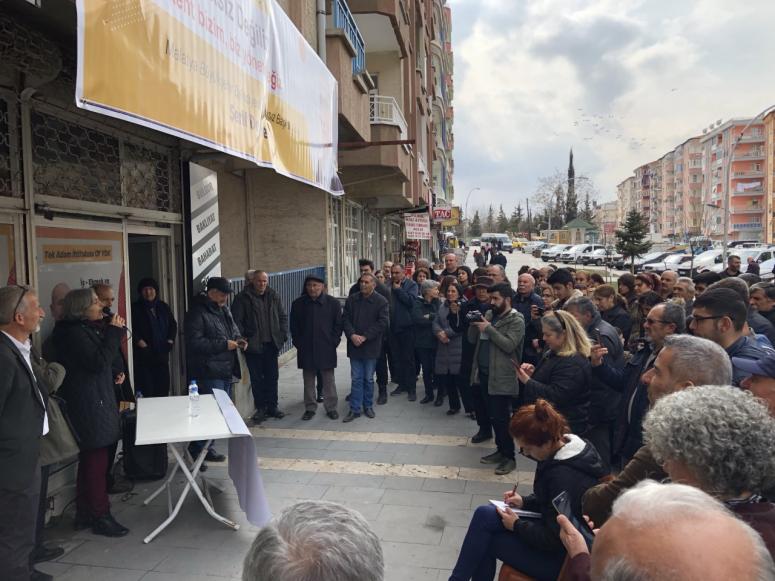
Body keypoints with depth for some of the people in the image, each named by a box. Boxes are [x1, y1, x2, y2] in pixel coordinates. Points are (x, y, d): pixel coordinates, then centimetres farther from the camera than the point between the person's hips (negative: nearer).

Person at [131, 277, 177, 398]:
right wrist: (140, 343, -17)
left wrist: (170, 341, 4)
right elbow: (133, 330, -8)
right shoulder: (135, 308, 0)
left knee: (163, 388, 5)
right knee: (146, 391, -7)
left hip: (162, 355, 4)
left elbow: (173, 325, 17)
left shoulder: (163, 307, 14)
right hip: (143, 356, -4)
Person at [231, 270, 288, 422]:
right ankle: (260, 408, 16)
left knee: (272, 376, 10)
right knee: (256, 378, 5)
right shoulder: (242, 298, -5)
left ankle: (272, 406, 22)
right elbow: (236, 320, -6)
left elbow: (283, 317, 15)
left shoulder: (273, 296, 8)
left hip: (271, 344, 4)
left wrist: (283, 334, 4)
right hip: (253, 345, -3)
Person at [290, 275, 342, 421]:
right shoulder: (298, 304, 3)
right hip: (306, 349, 2)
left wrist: (333, 342, -5)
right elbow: (294, 326, 8)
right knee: (308, 380, 10)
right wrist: (298, 343, 1)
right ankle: (310, 408, 22)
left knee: (329, 380, 6)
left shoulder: (333, 303, -2)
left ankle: (331, 407, 18)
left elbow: (338, 325, 2)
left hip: (327, 349, -2)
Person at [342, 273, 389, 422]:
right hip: (354, 345, 2)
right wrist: (352, 335, -13)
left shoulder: (381, 301, -4)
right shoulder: (352, 299, 7)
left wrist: (364, 337, -15)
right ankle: (355, 409, 12)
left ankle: (368, 406, 25)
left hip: (371, 346, -2)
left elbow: (382, 322, -11)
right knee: (356, 379, 5)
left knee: (368, 379, 9)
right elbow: (345, 319, 3)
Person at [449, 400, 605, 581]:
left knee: (484, 540, -7)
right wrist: (525, 502, 3)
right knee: (485, 514, -2)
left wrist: (517, 525, -11)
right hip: (557, 533, 9)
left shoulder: (565, 477, -31)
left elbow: (554, 540, -23)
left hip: (563, 557, -9)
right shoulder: (568, 445, -3)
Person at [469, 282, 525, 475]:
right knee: (492, 416, 15)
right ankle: (501, 450, 29)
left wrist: (488, 328, -20)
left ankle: (509, 457, 10)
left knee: (500, 418, -3)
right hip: (483, 373, 7)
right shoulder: (488, 315, 12)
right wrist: (473, 325, -7)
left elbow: (509, 345, -22)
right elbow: (473, 340, 12)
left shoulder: (516, 320, -10)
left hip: (501, 377, -7)